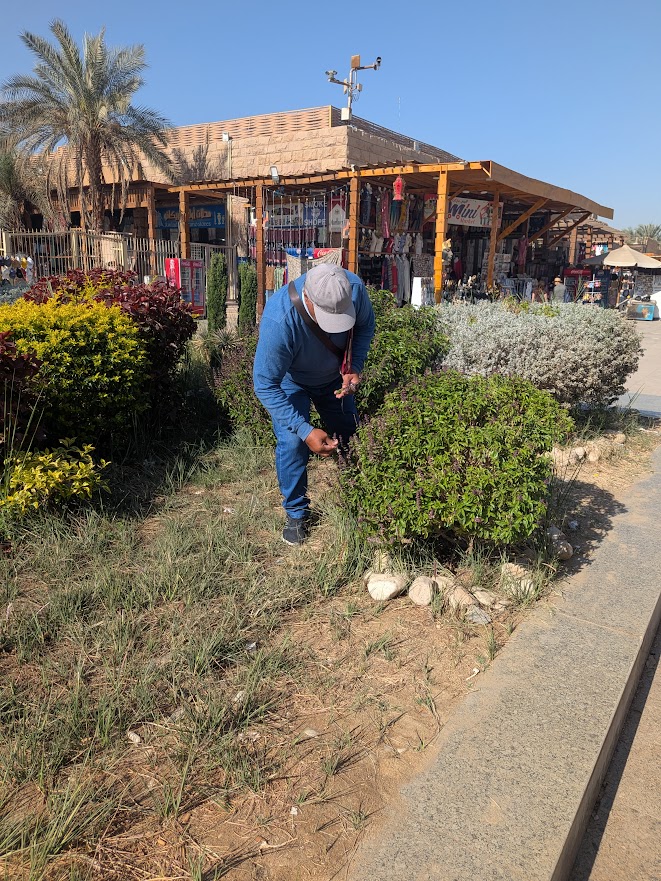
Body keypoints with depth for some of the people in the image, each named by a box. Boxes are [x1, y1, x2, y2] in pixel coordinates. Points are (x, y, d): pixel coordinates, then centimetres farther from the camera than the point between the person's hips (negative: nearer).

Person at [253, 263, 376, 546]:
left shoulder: (354, 289, -32)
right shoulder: (279, 321, -44)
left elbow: (365, 325, -8)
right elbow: (265, 385, -35)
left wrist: (354, 367, -23)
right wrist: (305, 431, -38)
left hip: (335, 376, 4)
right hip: (290, 382, -4)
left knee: (349, 437, 10)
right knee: (292, 443, -16)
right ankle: (296, 513, 8)